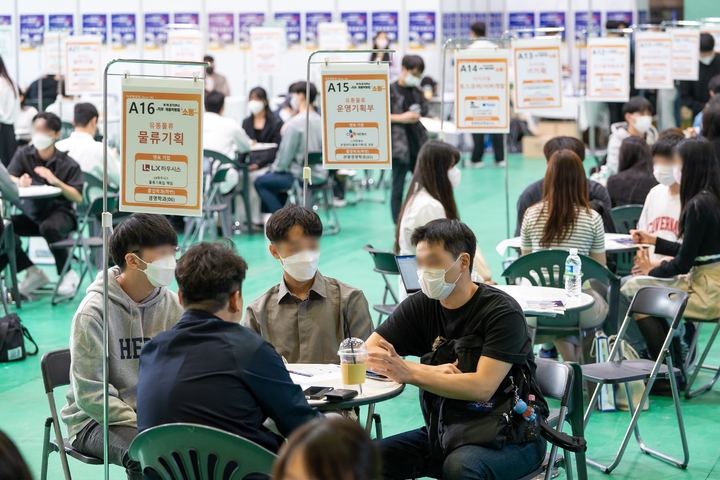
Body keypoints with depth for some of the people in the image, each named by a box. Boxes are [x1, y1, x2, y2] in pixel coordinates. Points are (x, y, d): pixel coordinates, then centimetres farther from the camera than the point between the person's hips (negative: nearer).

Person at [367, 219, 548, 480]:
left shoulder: (503, 311, -14)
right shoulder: (420, 306, 1)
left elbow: (483, 387, -24)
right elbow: (368, 355, -3)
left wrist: (411, 373, -34)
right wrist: (431, 372, -18)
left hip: (508, 436, -5)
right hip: (446, 429, 5)